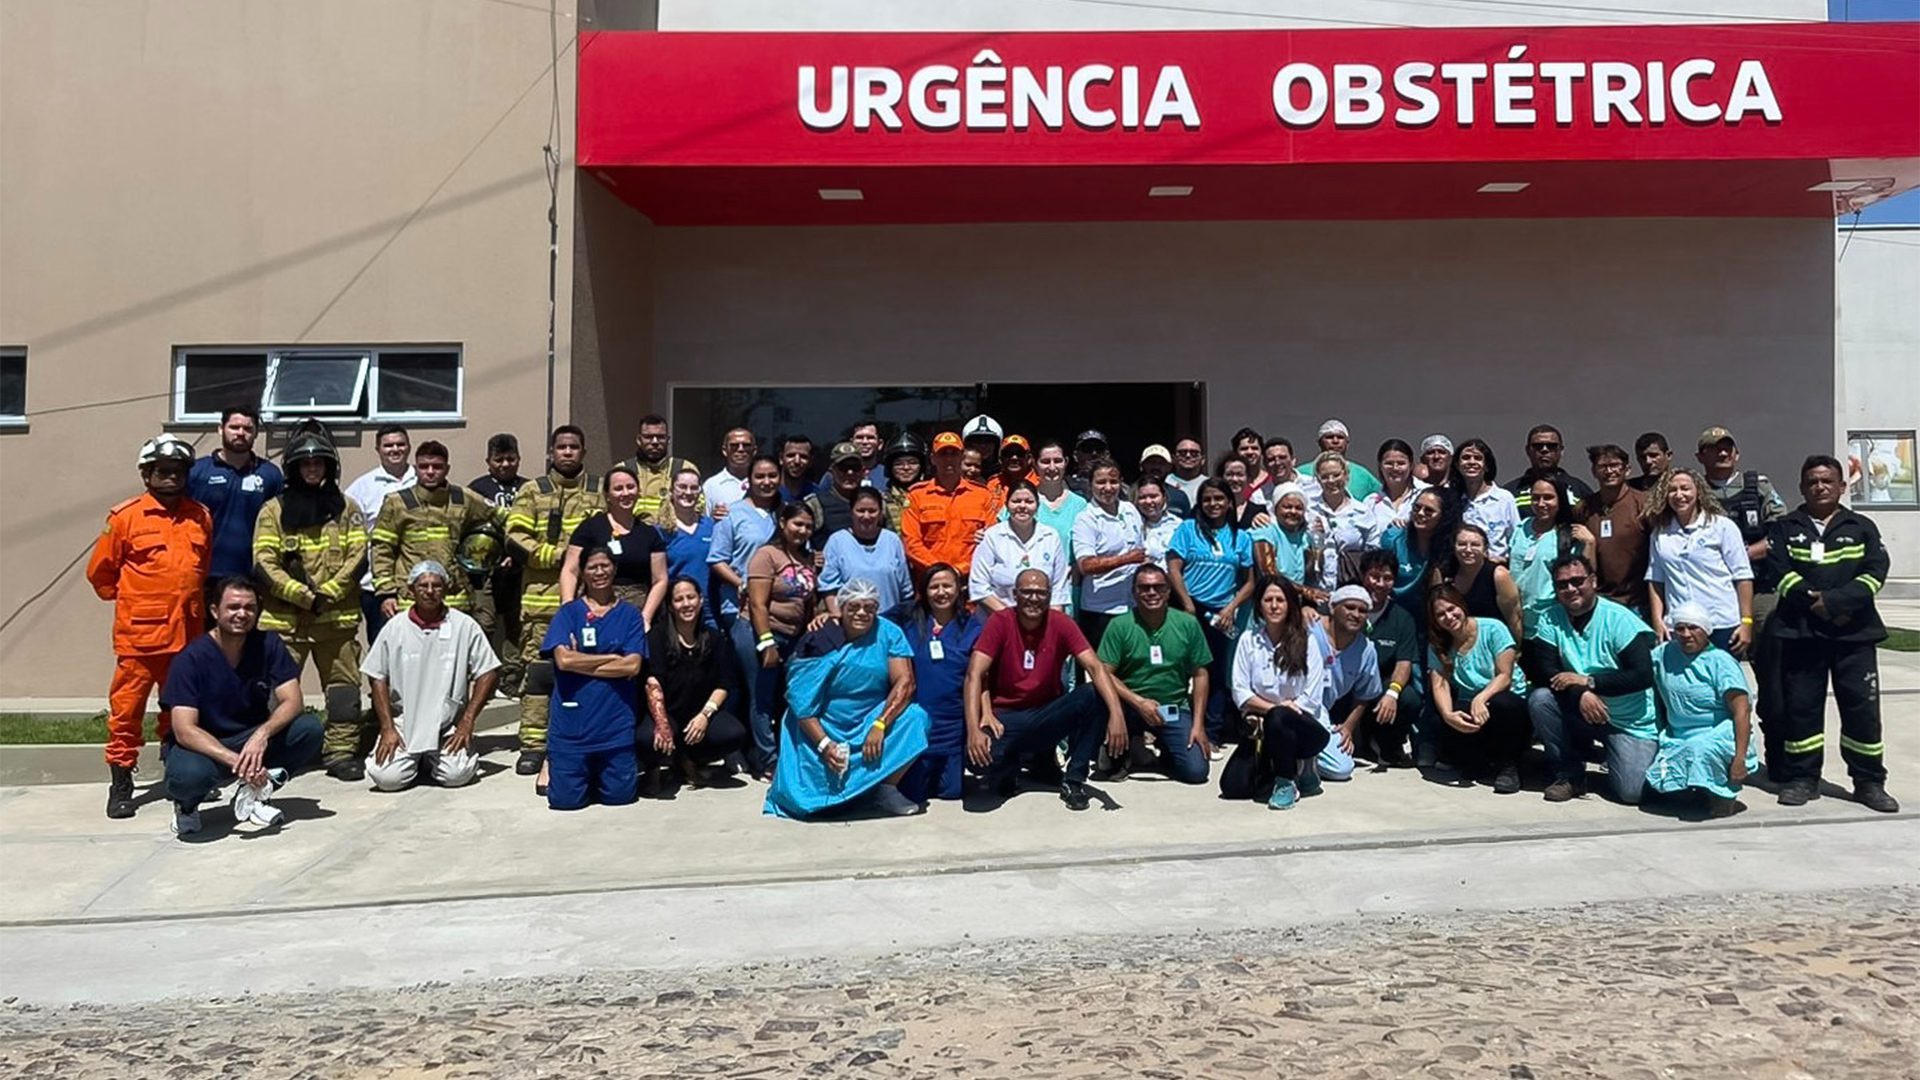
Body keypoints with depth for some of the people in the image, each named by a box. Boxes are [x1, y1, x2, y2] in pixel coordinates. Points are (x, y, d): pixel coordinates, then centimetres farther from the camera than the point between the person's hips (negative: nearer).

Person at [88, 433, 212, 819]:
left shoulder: (201, 517, 9)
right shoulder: (126, 516, -3)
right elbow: (100, 571, 5)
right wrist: (128, 600, 10)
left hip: (188, 633, 4)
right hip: (139, 633, -4)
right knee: (127, 708, 0)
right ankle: (120, 784, 10)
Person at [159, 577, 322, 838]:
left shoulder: (268, 645, -6)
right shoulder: (191, 658, -17)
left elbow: (293, 701, -14)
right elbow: (185, 730, -24)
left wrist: (262, 735, -35)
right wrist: (236, 761, -38)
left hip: (253, 740, 3)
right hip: (202, 747, -3)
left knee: (310, 729, -24)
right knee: (190, 775, -38)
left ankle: (253, 793, -1)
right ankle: (186, 805, 1)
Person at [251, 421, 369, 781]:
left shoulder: (346, 508, 9)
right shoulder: (274, 510, 4)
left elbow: (357, 557, 2)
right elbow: (264, 565, -4)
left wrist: (326, 594, -10)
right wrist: (306, 597, -12)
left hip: (337, 616, 2)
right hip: (284, 618, -1)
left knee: (343, 683, 4)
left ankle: (341, 751, 13)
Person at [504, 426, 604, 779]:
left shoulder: (600, 490, 13)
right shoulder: (533, 492, 9)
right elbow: (516, 536, -1)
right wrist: (558, 555, -9)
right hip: (543, 596, -1)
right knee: (540, 668, -2)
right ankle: (533, 744, 4)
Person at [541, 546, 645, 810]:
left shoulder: (629, 615, 6)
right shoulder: (568, 612, 4)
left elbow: (633, 666, -7)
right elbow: (563, 659, -11)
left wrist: (582, 662, -8)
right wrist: (613, 658, -7)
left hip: (616, 722, 1)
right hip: (571, 721, -1)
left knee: (619, 795, -3)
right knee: (566, 798, -3)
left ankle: (601, 773, 29)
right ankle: (551, 762, 29)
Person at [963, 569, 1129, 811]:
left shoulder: (1061, 624, -7)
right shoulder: (999, 622, -12)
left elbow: (1095, 667, -17)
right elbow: (974, 675, -20)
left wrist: (1116, 714, -34)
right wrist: (974, 729, -34)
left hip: (1047, 715, 2)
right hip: (1006, 717, -2)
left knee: (1094, 695, -24)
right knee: (980, 754, -33)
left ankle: (1074, 780, -9)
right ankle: (1001, 772, 8)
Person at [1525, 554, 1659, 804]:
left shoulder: (1619, 619, -14)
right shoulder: (1551, 621, -4)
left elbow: (1643, 675, -21)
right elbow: (1545, 672, -12)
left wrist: (1588, 681, -24)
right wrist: (1579, 694, -30)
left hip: (1630, 721, -4)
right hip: (1579, 714, 4)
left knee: (1632, 792, -19)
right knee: (1539, 699, -25)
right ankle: (1569, 774, -6)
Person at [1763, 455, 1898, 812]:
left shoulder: (1861, 528, 10)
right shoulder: (1784, 529, 10)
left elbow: (1875, 572, -2)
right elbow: (1779, 572, -3)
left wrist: (1834, 600, -15)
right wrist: (1813, 602, -16)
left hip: (1855, 634, 0)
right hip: (1800, 632, 0)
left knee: (1862, 707, -1)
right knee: (1801, 706, 3)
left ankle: (1869, 782, 10)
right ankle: (1802, 778, 13)